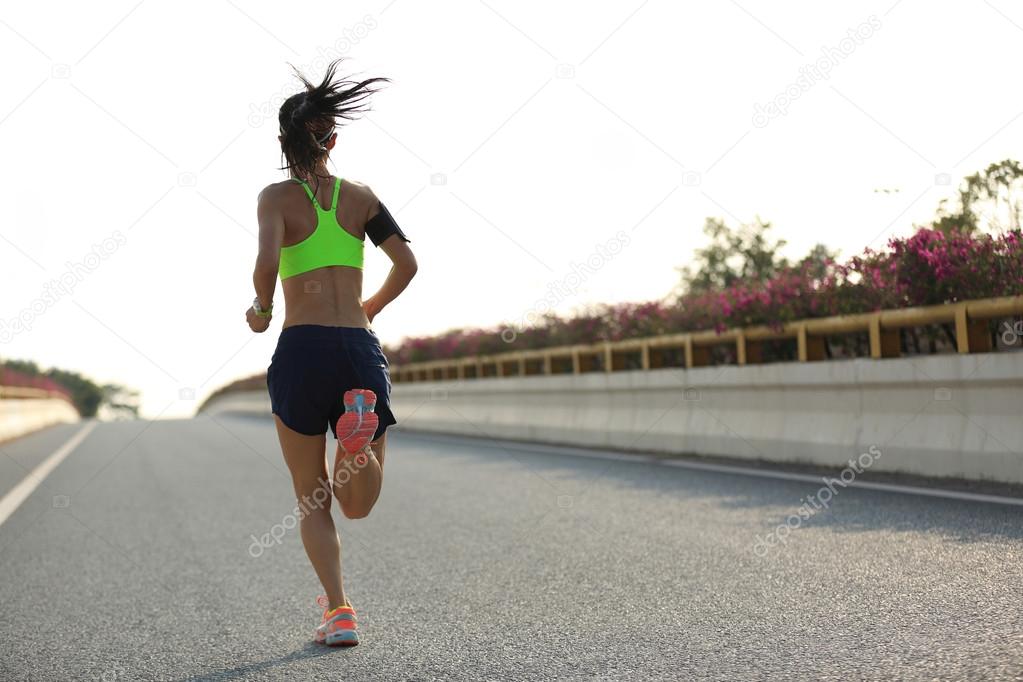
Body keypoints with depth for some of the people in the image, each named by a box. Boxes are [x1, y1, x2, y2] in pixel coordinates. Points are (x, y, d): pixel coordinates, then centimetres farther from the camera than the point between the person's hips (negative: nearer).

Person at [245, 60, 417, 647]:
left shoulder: (277, 197, 1)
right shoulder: (361, 196, 10)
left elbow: (267, 263, -16)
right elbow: (407, 263, 3)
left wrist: (262, 308, 4)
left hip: (302, 349, -2)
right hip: (360, 348, 2)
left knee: (312, 497, 13)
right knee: (357, 505, 12)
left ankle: (339, 610, 1)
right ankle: (360, 429, -20)